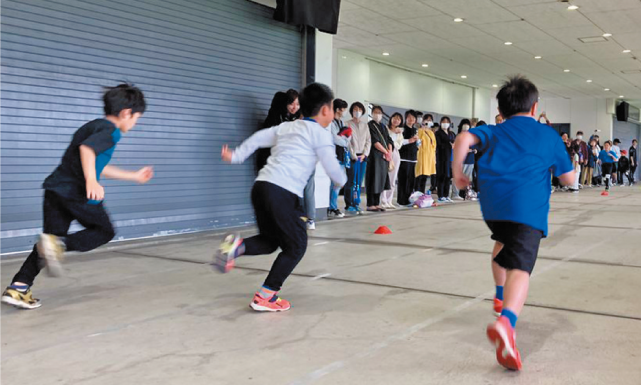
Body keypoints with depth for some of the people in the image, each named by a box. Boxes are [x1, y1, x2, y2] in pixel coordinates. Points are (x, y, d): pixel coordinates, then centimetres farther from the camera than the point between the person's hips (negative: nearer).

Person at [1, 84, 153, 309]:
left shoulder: (93, 126, 26)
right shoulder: (111, 131, -5)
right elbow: (87, 148, -25)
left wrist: (134, 176, 42)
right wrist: (91, 180, -37)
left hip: (55, 189, 8)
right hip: (78, 193, -8)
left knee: (51, 238, 11)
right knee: (104, 231, 12)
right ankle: (60, 245, -12)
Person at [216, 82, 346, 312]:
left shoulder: (286, 127, 23)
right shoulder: (321, 134, 4)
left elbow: (258, 138, 19)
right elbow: (333, 168, 2)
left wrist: (236, 156, 25)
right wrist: (342, 181, 23)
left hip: (261, 185, 7)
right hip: (284, 193, -7)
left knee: (270, 241, 22)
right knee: (296, 246, 7)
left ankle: (237, 245, -8)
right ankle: (265, 297, 2)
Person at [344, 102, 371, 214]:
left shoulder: (365, 125, 15)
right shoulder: (348, 124, 0)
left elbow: (368, 141, 12)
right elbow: (347, 141, -6)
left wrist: (364, 154, -2)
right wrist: (354, 156, -11)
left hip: (363, 156, 5)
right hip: (352, 156, -5)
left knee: (359, 182, 5)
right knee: (351, 181, -6)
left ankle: (356, 204, 11)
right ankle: (349, 205, -3)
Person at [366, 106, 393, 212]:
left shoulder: (383, 126, 20)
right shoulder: (370, 125, -3)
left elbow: (389, 140, 14)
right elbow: (375, 141, -12)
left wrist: (389, 152, -4)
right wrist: (386, 152, -10)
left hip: (385, 157, 7)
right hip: (375, 156, -7)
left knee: (381, 179, 6)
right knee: (374, 179, -7)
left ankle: (377, 203, 11)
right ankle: (370, 205, -4)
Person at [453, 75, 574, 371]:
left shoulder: (495, 131, 23)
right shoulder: (549, 135, 22)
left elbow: (464, 139, 1)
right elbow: (569, 178, 25)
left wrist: (457, 171, 12)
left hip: (492, 201, 3)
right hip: (528, 204, -3)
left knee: (503, 242, 35)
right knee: (519, 267, -18)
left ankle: (501, 296, 41)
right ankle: (506, 321, -43)